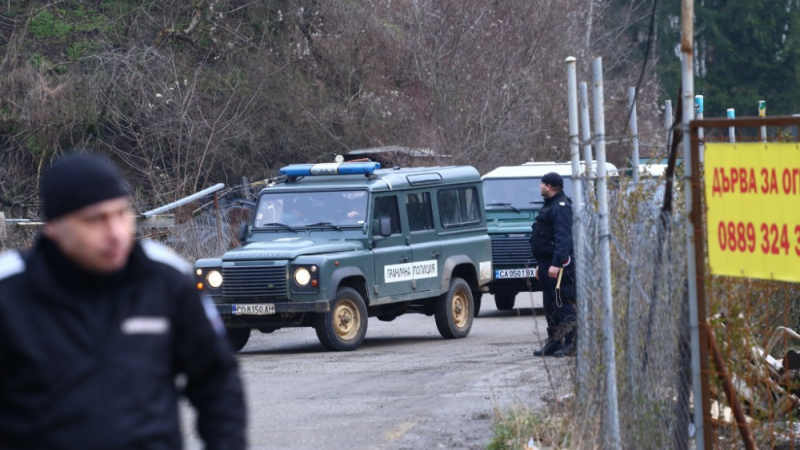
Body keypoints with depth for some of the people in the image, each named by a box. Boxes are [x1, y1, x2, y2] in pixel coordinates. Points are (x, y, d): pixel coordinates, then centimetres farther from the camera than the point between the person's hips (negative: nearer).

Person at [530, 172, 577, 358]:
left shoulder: (561, 207, -14)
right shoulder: (550, 206, 19)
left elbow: (563, 238, -23)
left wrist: (556, 263, -29)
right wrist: (541, 265, 25)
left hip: (559, 264, -11)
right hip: (547, 262, 11)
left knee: (564, 304, -10)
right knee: (550, 306, 14)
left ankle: (571, 344, -9)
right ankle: (554, 342, 20)